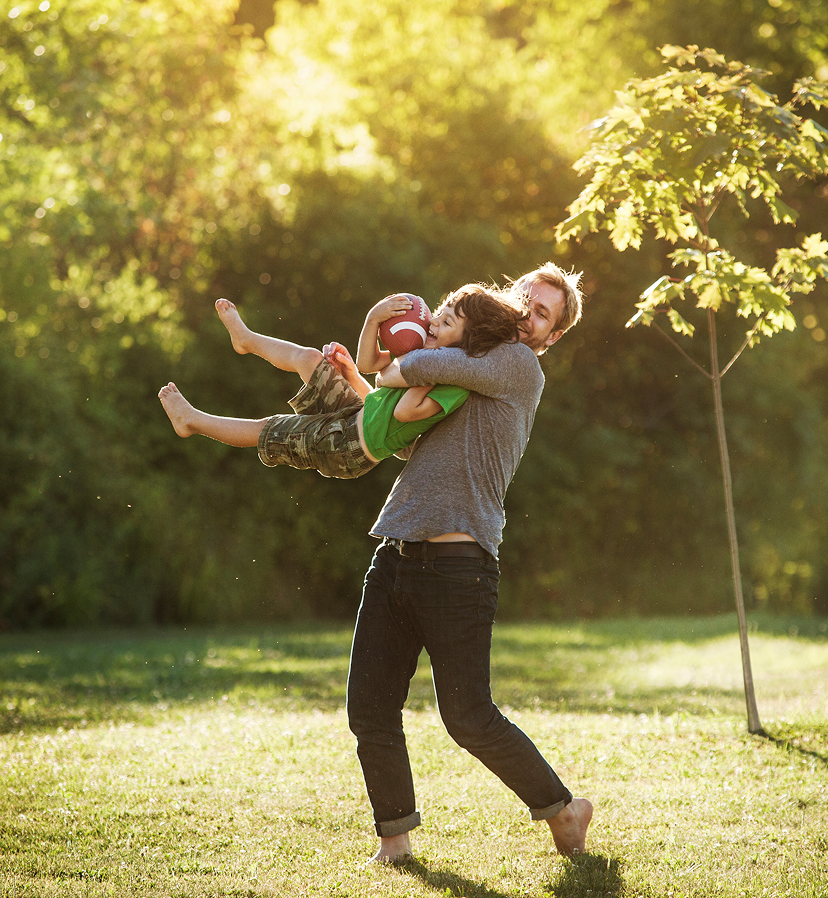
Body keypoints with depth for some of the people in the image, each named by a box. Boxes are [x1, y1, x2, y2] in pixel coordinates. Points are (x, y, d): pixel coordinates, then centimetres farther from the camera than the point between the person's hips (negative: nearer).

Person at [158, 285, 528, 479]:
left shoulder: (459, 378, -27)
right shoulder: (427, 353, -2)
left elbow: (405, 411, -38)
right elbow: (369, 361, 3)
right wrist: (374, 318, -13)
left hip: (346, 449, -7)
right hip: (354, 414, 7)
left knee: (266, 432, 11)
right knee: (308, 357, 13)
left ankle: (192, 420, 35)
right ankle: (247, 340, 45)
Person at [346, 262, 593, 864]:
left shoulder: (520, 367, 3)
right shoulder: (470, 376, 25)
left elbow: (440, 366, -15)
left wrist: (396, 374, 5)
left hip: (457, 564, -7)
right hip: (394, 558, 7)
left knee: (468, 716, -6)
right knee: (370, 711, 3)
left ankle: (562, 808, 14)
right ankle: (396, 833, 19)